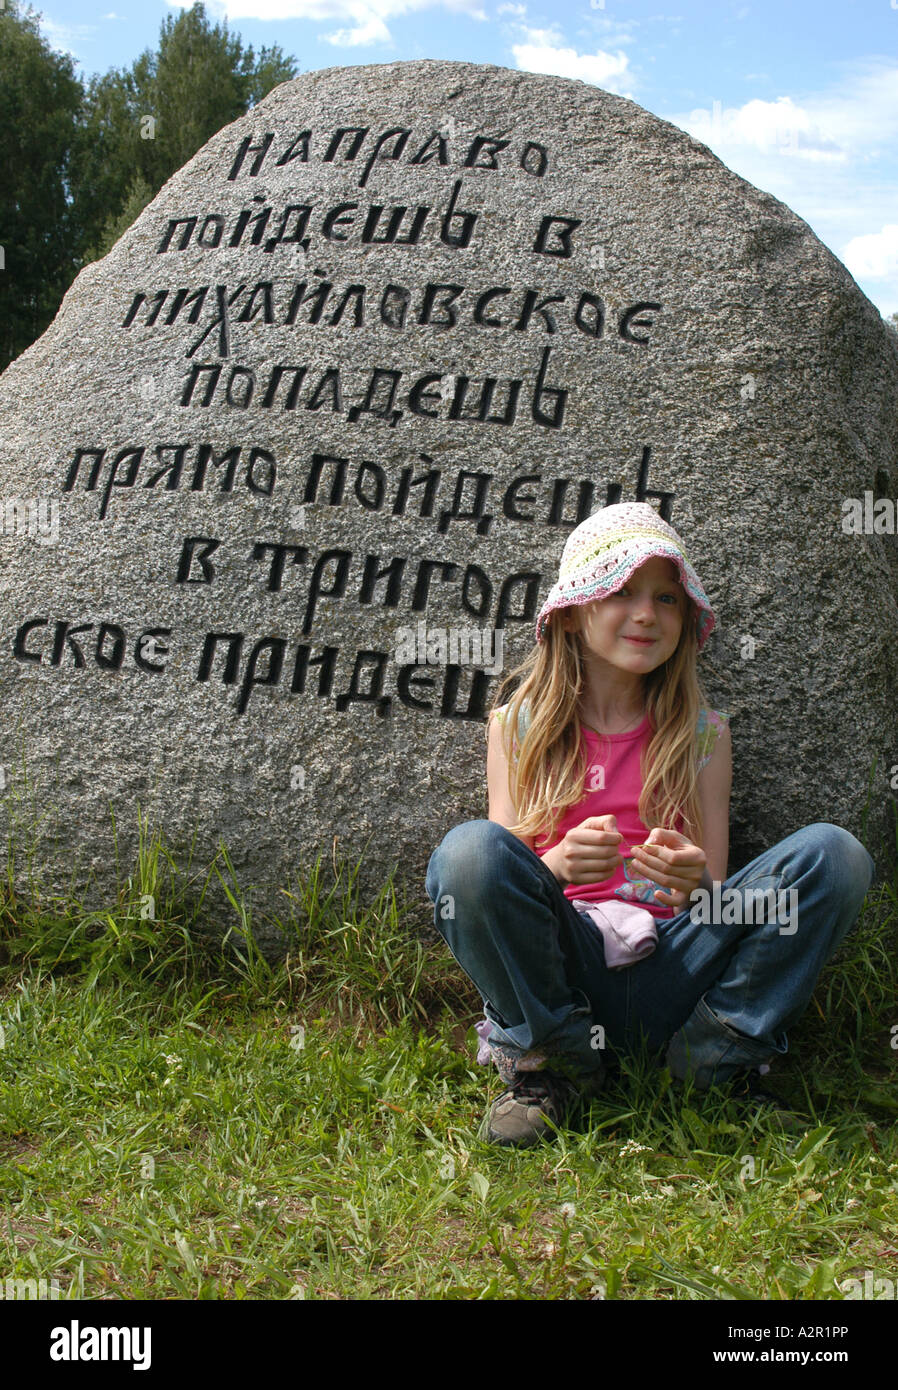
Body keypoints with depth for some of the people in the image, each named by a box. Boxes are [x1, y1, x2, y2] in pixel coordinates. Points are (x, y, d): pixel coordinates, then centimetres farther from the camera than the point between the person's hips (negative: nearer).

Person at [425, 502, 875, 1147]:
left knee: (833, 852, -19)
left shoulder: (702, 731, 10)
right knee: (468, 848, -31)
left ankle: (716, 1054, -4)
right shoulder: (520, 724, 6)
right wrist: (556, 868, -25)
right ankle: (552, 1059, -9)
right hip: (562, 967, -1)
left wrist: (698, 883, -19)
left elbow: (716, 897, 7)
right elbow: (495, 877, -1)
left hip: (672, 974, 2)